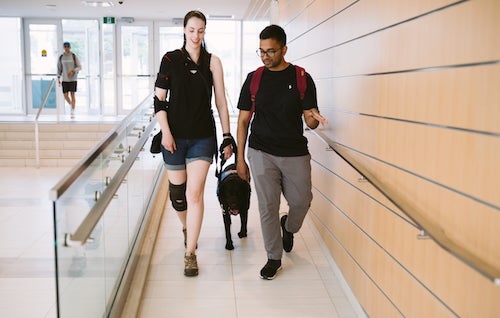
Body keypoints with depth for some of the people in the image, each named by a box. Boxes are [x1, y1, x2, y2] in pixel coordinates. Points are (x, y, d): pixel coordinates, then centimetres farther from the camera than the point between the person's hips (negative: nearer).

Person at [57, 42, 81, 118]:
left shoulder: (74, 56, -3)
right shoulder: (61, 57, 5)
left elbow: (79, 67, -3)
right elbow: (59, 68, 11)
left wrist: (72, 71, -19)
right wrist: (58, 78, 3)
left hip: (73, 79, -3)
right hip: (65, 79, 3)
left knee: (72, 94, -7)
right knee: (65, 96, -2)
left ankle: (72, 112, -1)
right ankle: (71, 104, 31)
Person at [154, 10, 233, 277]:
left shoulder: (213, 62, 2)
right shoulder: (170, 59, 1)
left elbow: (221, 102, 4)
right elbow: (159, 99, 1)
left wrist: (227, 137, 2)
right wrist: (165, 132, -9)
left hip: (203, 137, 0)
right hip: (175, 136, 1)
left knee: (194, 193, -7)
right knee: (177, 192, 10)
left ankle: (190, 253, 3)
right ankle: (187, 228, 42)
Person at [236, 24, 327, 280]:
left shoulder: (302, 78, -1)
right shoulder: (254, 79, 3)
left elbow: (309, 120, 0)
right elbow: (243, 121, 7)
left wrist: (314, 119, -26)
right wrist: (240, 158, 4)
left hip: (295, 153, 0)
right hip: (261, 153, 0)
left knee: (302, 201, 2)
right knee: (268, 206, -1)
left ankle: (289, 227, 39)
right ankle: (274, 258, 16)